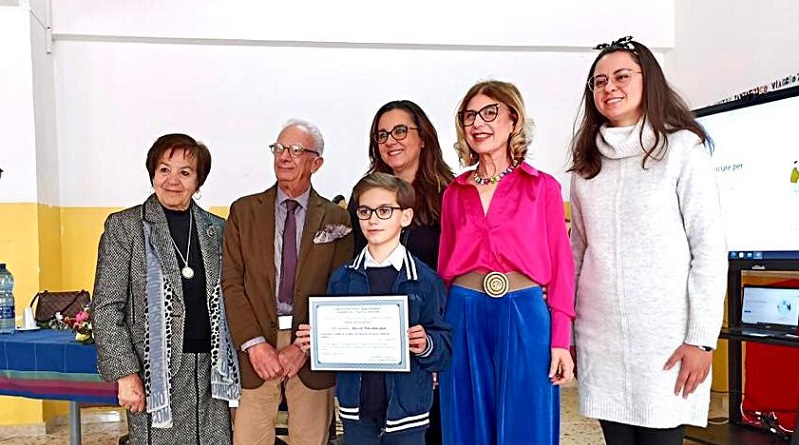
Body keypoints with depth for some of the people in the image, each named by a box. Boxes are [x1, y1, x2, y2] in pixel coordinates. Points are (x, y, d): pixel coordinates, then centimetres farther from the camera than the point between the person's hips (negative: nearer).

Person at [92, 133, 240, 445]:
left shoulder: (216, 229, 9)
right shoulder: (124, 226, 0)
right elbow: (106, 309, -4)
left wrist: (231, 365, 6)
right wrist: (125, 373, -11)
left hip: (211, 371, 3)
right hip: (156, 370, -3)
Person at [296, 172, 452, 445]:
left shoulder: (425, 280, -6)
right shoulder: (342, 279, 4)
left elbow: (444, 348, -5)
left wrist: (426, 346, -25)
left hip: (405, 406, -2)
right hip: (356, 407, 3)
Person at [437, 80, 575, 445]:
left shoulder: (543, 187, 2)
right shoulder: (454, 193, 10)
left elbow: (561, 267, 0)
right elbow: (444, 267, 11)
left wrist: (560, 341, -5)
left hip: (524, 316, -2)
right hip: (464, 318, 3)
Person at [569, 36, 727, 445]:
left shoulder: (682, 148, -2)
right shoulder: (587, 160, 11)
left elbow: (709, 247, -6)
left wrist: (702, 338, -11)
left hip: (665, 335, -4)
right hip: (599, 336, 4)